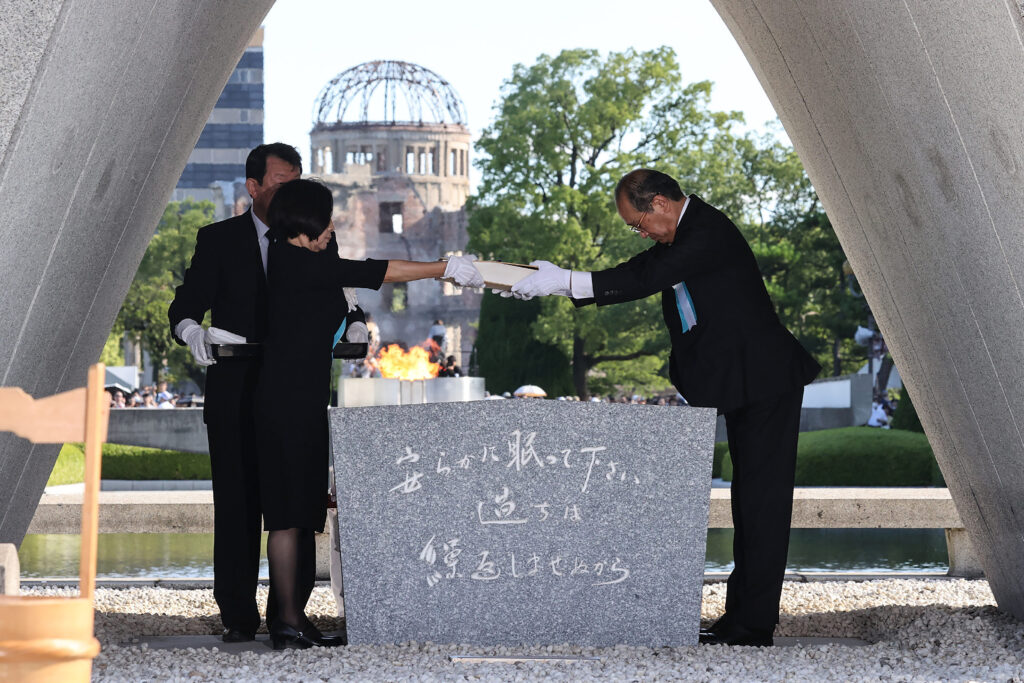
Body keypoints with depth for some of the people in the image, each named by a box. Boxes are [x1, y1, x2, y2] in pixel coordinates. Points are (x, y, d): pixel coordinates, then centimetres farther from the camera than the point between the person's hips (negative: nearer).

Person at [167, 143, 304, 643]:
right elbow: (186, 304, 0)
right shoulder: (219, 240, 7)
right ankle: (238, 614, 0)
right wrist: (191, 328, -23)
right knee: (237, 504, -4)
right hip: (236, 398, -2)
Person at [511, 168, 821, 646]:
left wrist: (567, 281, -25)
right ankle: (740, 616, 15)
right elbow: (635, 275, 10)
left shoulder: (709, 232, -19)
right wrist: (559, 283, -1)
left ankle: (753, 625, -10)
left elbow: (646, 279, -27)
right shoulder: (681, 234, 13)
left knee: (762, 499, -9)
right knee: (749, 498, 11)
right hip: (741, 385, 11)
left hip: (767, 382, -11)